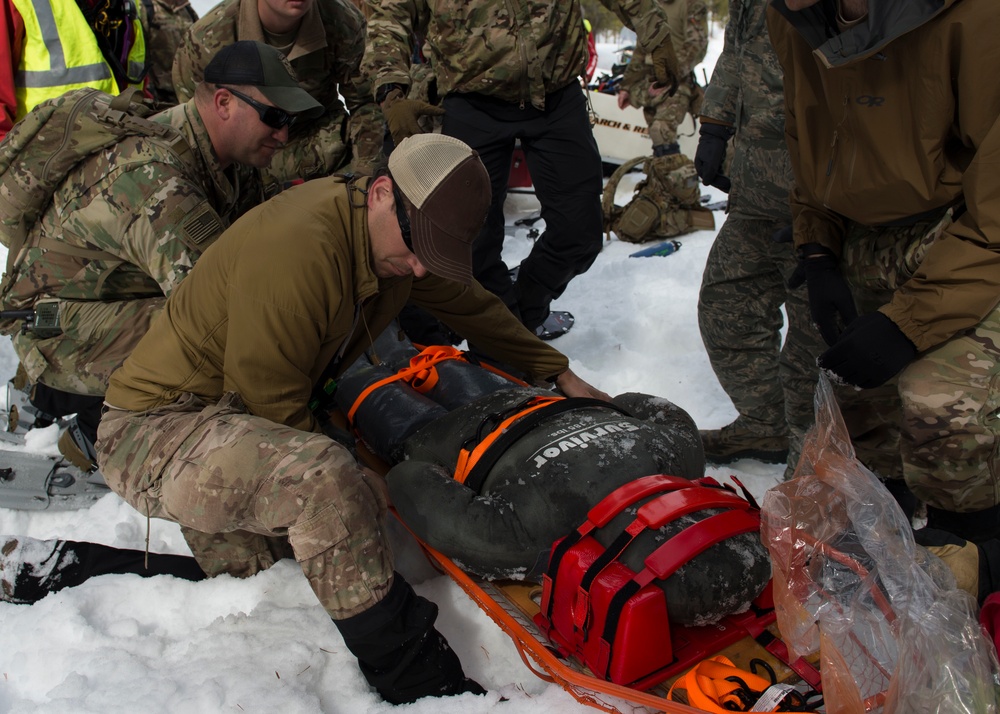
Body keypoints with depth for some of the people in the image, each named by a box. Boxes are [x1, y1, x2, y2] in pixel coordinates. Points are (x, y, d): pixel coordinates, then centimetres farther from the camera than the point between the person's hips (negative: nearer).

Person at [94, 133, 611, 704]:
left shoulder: (403, 234, 0)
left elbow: (472, 306, 17)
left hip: (247, 419, 10)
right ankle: (416, 679, -21)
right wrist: (355, 486, -9)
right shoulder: (297, 248, -28)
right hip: (154, 427, -10)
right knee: (324, 481, -34)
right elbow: (273, 408, -19)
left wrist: (559, 373, 21)